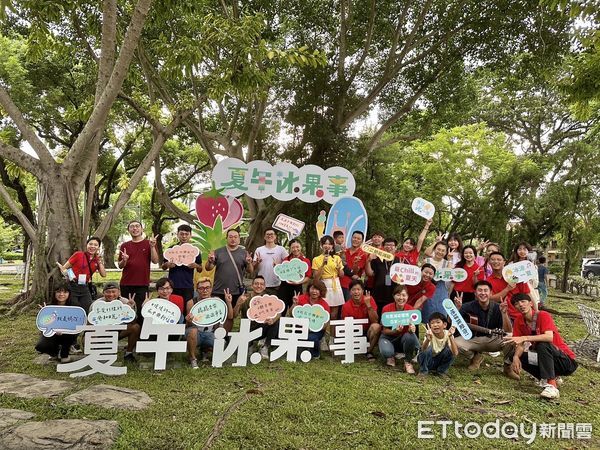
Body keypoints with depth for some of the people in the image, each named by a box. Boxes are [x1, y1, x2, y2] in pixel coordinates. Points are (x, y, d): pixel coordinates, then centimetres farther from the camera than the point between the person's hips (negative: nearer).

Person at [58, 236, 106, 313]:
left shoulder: (97, 260, 8)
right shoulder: (78, 255, -3)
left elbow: (103, 275, -3)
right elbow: (64, 268, -2)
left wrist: (99, 260, -4)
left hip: (85, 288, 4)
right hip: (73, 287, -4)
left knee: (88, 311, 0)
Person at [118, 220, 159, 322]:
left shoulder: (149, 243, 6)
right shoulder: (124, 246, 12)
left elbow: (155, 261, -4)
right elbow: (120, 266, 13)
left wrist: (152, 246, -16)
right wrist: (124, 260, -9)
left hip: (142, 284, -2)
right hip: (126, 284, 3)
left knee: (141, 310, -7)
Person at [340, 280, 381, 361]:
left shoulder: (369, 300, -11)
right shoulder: (346, 306, -9)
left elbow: (375, 321, -18)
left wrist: (368, 305, -28)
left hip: (368, 331, 0)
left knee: (376, 326, -32)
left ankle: (369, 351, -10)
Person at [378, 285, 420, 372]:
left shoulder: (410, 309, -13)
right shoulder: (386, 308, -17)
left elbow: (412, 328, -13)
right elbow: (385, 331, -13)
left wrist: (412, 329, -38)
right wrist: (395, 331, -35)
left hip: (404, 337, 1)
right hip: (388, 337, -1)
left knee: (411, 336, -34)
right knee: (386, 352, -33)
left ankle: (408, 362, -8)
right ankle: (391, 356, 8)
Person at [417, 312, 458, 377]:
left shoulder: (447, 334, -19)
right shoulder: (429, 334, -22)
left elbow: (455, 353, -31)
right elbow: (423, 350, -39)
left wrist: (451, 337, -44)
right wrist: (428, 339, -59)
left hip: (441, 361, 2)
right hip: (428, 361, -2)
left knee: (449, 349, -24)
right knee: (428, 349, -31)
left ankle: (442, 370, 0)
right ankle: (423, 370, -6)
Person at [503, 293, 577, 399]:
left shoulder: (543, 315, -17)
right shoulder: (519, 321, 0)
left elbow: (549, 337, -34)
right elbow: (520, 345, -5)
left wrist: (524, 338, -41)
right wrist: (516, 357, -25)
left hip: (567, 361, -7)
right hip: (544, 356, 7)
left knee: (542, 345, -32)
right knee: (514, 356, -8)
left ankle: (551, 385, -33)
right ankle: (552, 378, 1)